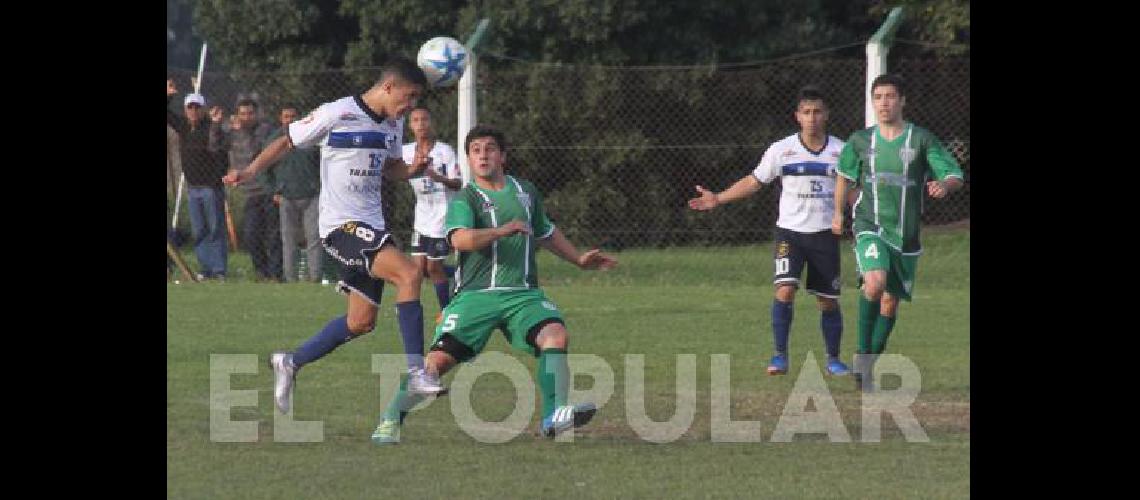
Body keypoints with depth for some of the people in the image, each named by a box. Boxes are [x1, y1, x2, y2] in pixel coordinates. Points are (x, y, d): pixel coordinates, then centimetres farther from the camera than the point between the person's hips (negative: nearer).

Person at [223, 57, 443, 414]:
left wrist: (412, 169, 3)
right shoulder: (337, 115, -12)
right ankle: (416, 372, -26)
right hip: (341, 223, -9)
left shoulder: (393, 124, 10)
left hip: (371, 226, 9)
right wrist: (251, 171, -12)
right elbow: (287, 142, -2)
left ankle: (291, 362, 28)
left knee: (361, 322, 10)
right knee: (409, 273, -26)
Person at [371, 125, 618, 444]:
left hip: (523, 292, 4)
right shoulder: (464, 199, -1)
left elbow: (546, 234, 35)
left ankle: (554, 417, -23)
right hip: (475, 295, -3)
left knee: (556, 334, -24)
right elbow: (460, 239, -23)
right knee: (439, 359, -12)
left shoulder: (525, 192, 16)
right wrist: (502, 231, -36)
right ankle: (390, 421, 5)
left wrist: (579, 260, 37)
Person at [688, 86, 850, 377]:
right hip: (790, 231, -1)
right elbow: (754, 182, 6)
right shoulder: (782, 150, -1)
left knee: (828, 300, 5)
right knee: (785, 289, -19)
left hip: (825, 233, 1)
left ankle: (833, 359, 21)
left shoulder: (840, 151, 2)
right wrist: (717, 199, 0)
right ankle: (780, 356, -11)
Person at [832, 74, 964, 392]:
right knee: (875, 282, -27)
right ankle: (863, 353, -15)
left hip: (906, 234, 1)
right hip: (870, 228, -1)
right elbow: (844, 175, 22)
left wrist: (945, 185, -30)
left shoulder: (921, 140, -3)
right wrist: (838, 213, 22)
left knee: (891, 300, 7)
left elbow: (955, 176, -7)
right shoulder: (861, 141, 3)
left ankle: (870, 363, 24)